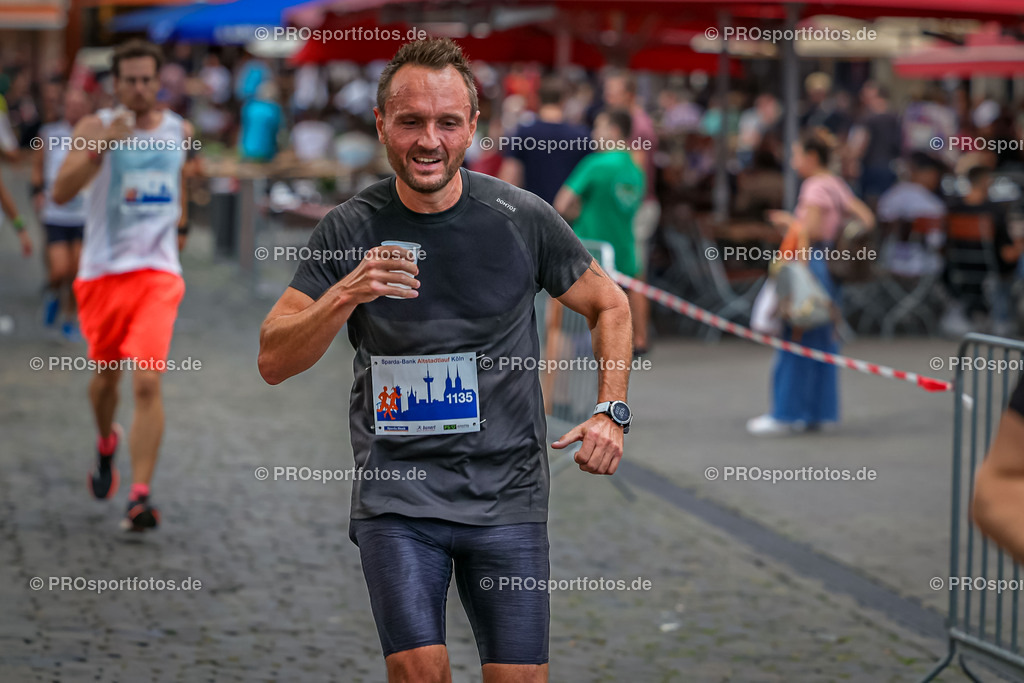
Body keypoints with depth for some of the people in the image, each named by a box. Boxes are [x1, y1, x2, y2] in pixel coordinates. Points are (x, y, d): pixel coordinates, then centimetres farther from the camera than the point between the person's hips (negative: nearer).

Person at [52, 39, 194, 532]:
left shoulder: (180, 131, 4)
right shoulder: (95, 128, -7)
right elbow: (61, 192, -20)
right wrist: (103, 147, -29)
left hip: (157, 272, 0)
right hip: (103, 270, 0)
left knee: (148, 384, -14)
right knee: (106, 375, 16)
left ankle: (140, 496, -15)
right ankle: (106, 445, 49)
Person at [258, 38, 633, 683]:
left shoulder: (521, 218, -2)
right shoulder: (350, 230, -2)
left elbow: (610, 305, 13)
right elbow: (274, 361, -4)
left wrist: (611, 411, -1)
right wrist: (346, 296, -22)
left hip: (508, 491, 1)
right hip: (396, 493, -1)